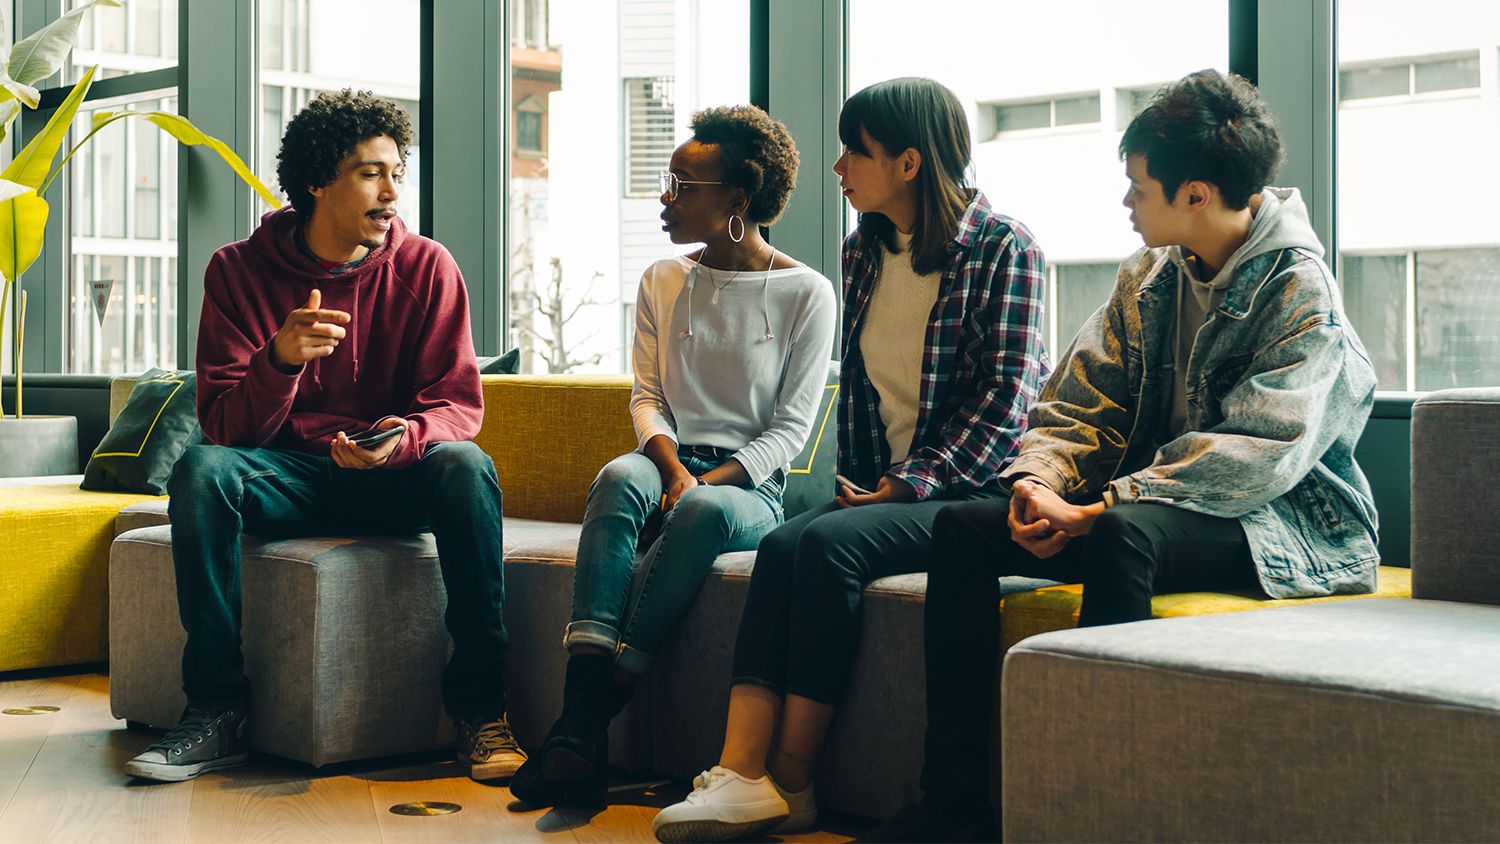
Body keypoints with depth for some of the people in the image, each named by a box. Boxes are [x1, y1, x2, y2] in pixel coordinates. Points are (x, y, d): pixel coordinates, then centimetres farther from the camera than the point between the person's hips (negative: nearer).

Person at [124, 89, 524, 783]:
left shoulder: (425, 267, -2)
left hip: (397, 478, 0)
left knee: (466, 466, -31)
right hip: (287, 478, 0)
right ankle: (217, 711, -23)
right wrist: (280, 360, -33)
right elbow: (224, 426, -11)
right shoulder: (240, 270, -4)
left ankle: (480, 710, -26)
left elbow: (458, 403, -5)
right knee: (200, 469, -29)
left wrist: (404, 438, -29)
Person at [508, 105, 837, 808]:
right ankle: (579, 733, -46)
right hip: (669, 466, 3)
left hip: (751, 486, -3)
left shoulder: (806, 294, 2)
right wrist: (674, 470, -13)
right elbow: (647, 399, 8)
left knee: (705, 511, -39)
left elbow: (790, 428, -3)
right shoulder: (663, 281, 15)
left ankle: (586, 718, -37)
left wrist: (704, 484, -17)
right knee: (619, 475, -34)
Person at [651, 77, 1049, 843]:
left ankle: (789, 781, -20)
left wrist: (914, 484, -17)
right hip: (881, 488, 6)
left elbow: (1007, 393, -11)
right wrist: (859, 483, 6)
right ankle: (741, 776, -32)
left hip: (969, 490, -6)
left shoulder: (1001, 248, -5)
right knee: (781, 546, -23)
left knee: (827, 544, -29)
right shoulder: (863, 250, 16)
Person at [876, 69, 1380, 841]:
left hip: (1280, 521, -7)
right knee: (963, 527, -11)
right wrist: (1039, 480, -14)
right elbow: (1078, 402, 9)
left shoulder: (1299, 290, -12)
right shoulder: (1150, 276, 10)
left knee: (1122, 534, -38)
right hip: (1148, 502, 7)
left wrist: (1098, 510, -28)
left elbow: (1257, 456, -23)